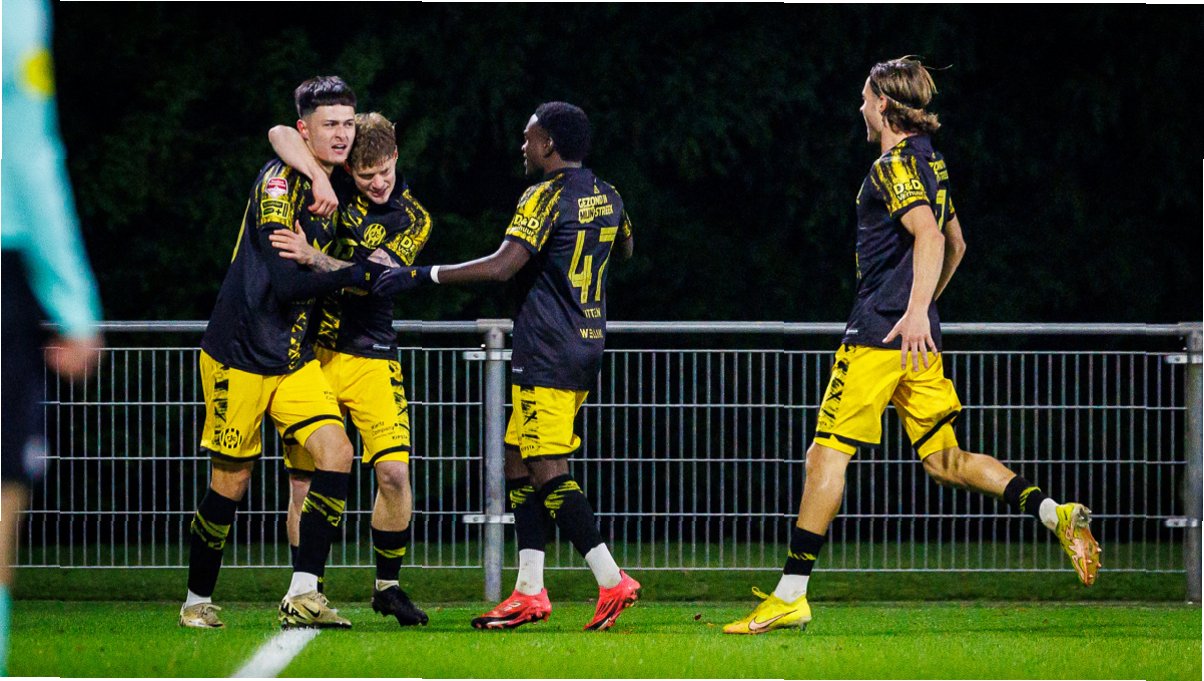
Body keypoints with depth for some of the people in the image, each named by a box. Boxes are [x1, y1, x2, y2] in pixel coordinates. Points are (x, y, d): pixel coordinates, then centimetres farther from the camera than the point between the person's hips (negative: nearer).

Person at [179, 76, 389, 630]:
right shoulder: (278, 183, -15)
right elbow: (287, 280, -24)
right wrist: (354, 275, -25)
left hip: (295, 357, 7)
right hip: (240, 355, -7)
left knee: (336, 454, -13)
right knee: (231, 481, 1)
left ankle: (302, 595, -13)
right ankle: (197, 600, 20)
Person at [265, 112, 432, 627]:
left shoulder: (413, 219, -2)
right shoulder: (333, 187, -1)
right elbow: (281, 135, -12)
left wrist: (313, 258, -30)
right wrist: (319, 178, -26)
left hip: (370, 355, 0)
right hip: (308, 349, 0)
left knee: (395, 473, -9)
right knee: (305, 482, -4)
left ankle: (388, 585, 9)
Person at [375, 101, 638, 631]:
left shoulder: (546, 197, -13)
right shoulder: (607, 198, 12)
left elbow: (503, 265, -23)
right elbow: (625, 248, 34)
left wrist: (422, 275, -21)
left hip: (547, 356, -9)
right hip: (587, 348, 9)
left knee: (548, 471, -9)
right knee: (519, 462, 12)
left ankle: (612, 581, -15)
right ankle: (529, 592, 8)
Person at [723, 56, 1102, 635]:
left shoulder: (894, 165, -10)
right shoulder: (931, 162, 18)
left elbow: (929, 234, -26)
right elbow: (956, 244, 29)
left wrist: (916, 309, -37)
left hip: (880, 332, -9)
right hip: (919, 341, 9)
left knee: (827, 453, -5)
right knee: (943, 461, 9)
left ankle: (791, 594, -6)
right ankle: (1052, 512, -9)